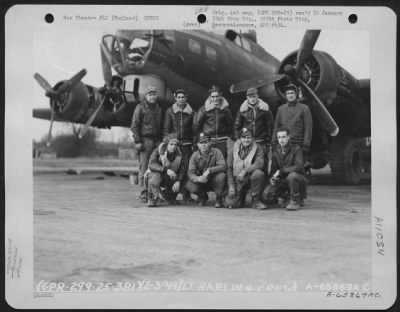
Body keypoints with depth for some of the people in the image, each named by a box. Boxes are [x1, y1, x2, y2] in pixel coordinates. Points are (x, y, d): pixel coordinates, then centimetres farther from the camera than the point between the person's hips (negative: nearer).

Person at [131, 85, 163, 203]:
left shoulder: (159, 108, 18)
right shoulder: (140, 107, 2)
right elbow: (134, 126, -3)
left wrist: (162, 140, 15)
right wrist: (137, 141, -11)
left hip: (157, 140, 5)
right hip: (145, 139, -5)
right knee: (144, 167, -7)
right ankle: (144, 192, -6)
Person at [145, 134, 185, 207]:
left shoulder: (179, 155, -5)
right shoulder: (158, 151, -17)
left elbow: (181, 170, -12)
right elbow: (152, 164, -33)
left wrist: (178, 181, -31)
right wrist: (166, 170, -45)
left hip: (169, 179, 4)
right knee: (155, 177, -37)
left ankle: (168, 195, 12)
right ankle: (152, 198, -12)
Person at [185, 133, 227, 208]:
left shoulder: (216, 152, -12)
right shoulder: (195, 156, -8)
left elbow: (223, 166, -24)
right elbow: (190, 173, -15)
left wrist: (209, 170, -38)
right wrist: (197, 178, -39)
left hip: (214, 181, -2)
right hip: (201, 182, 2)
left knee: (221, 175, -34)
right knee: (189, 185, -27)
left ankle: (219, 198, -6)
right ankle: (202, 196, 11)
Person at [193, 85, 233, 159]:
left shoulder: (225, 108, 3)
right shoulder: (204, 109, -4)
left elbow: (230, 123, 17)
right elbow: (196, 124, 2)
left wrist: (228, 135, 14)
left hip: (221, 141, 2)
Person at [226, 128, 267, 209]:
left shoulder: (257, 149, -2)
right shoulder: (233, 151, 3)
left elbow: (260, 163, -19)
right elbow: (229, 169, 3)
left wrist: (245, 170, -30)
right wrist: (231, 186, -6)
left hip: (251, 178, -1)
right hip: (237, 181, 1)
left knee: (258, 173, -35)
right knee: (230, 204, -15)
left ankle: (256, 200, -14)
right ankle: (242, 196, 23)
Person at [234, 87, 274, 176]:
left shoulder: (264, 109, 3)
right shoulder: (242, 110, 6)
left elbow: (270, 126, 4)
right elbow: (236, 126, 11)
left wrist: (268, 142, 0)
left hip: (261, 143, -1)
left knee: (263, 164, -2)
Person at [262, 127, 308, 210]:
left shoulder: (296, 149, -12)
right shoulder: (276, 150, 3)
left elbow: (299, 167, -25)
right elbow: (273, 168, 10)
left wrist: (281, 171, -26)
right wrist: (272, 177, -13)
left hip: (298, 178, -4)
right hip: (281, 180, 4)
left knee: (292, 175, -40)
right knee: (266, 196, -17)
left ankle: (295, 200, -16)